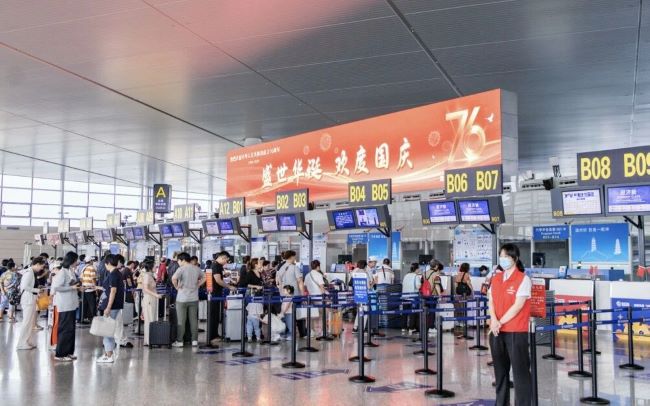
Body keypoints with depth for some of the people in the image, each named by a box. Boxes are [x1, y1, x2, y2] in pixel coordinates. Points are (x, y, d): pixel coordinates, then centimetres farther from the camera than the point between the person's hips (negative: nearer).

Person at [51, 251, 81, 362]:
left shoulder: (71, 271, 11)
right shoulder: (62, 272, -14)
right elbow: (56, 287, -20)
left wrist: (77, 287, 3)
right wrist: (72, 287, -18)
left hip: (71, 304, 9)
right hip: (65, 305, -9)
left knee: (71, 328, 12)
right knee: (65, 329, -5)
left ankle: (68, 352, 20)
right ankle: (60, 354, 2)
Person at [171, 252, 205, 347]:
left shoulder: (181, 269, -13)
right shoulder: (196, 268, 6)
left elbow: (173, 278, -28)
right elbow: (204, 277, 19)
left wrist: (177, 286, -11)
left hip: (182, 299, -5)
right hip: (194, 298, 5)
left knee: (181, 321, 4)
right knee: (193, 320, 9)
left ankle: (179, 341, 9)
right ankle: (194, 341, 11)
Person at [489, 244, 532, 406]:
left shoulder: (523, 279, -7)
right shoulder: (496, 278, 11)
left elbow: (518, 306, -13)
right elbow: (491, 301, 7)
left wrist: (500, 322, -13)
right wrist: (494, 321, -10)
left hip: (516, 331, -6)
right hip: (496, 331, 6)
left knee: (520, 370, -2)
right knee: (500, 369, 13)